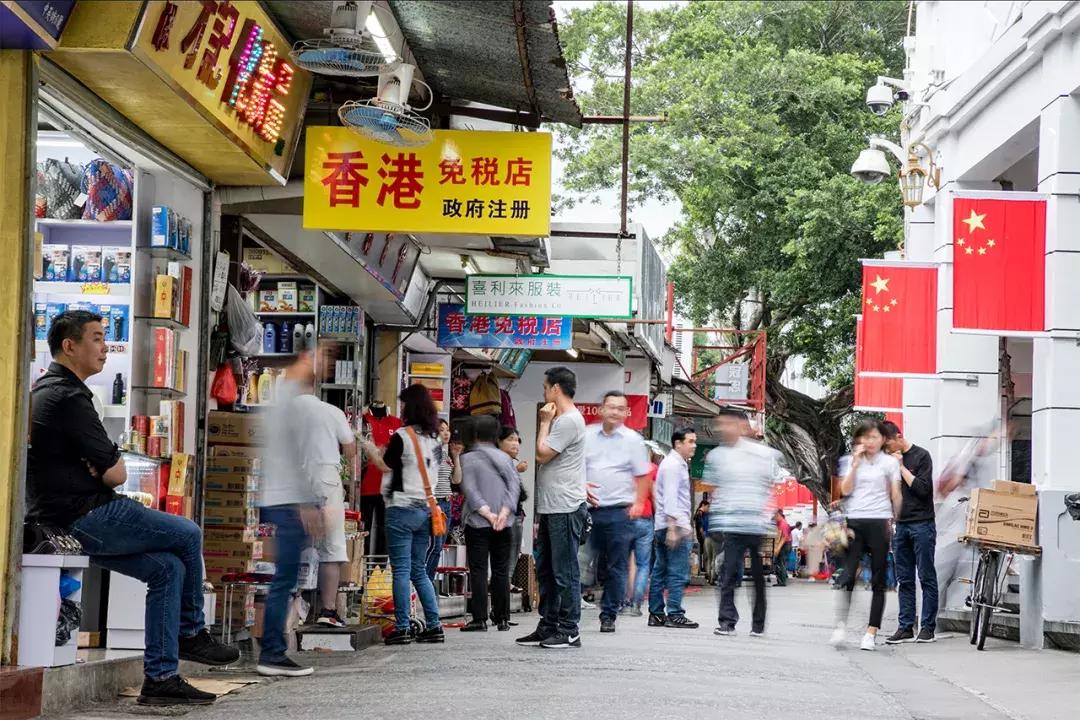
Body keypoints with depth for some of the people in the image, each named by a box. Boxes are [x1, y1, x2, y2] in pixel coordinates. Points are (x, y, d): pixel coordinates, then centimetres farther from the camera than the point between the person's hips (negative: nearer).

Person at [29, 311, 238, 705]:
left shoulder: (41, 391, 18)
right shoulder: (70, 398, -17)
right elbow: (115, 474, -16)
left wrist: (101, 467, 4)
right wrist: (113, 465, 7)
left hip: (59, 518, 10)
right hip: (86, 518, -10)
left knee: (168, 569, 7)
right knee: (188, 535, -1)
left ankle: (160, 677, 3)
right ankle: (191, 634, 15)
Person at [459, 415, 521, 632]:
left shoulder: (468, 458, -2)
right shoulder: (505, 458, 9)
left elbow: (469, 488, -11)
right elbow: (514, 485, -1)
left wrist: (487, 513, -14)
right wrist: (504, 512, -10)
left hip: (477, 523, -3)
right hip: (504, 524, 3)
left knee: (478, 571, -3)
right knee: (501, 571, 8)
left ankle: (480, 619, -8)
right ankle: (502, 618, 9)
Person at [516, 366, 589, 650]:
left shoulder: (569, 421, -13)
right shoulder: (560, 420, 20)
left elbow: (542, 454, -16)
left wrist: (545, 421, -6)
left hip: (565, 509, -11)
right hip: (551, 509, 11)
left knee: (565, 573, -7)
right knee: (546, 571, 13)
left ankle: (569, 631, -4)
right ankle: (548, 628, 18)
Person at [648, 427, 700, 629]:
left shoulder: (678, 463, 21)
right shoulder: (674, 465, -11)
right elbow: (670, 497, -19)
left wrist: (687, 524, 28)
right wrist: (673, 527, -24)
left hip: (662, 526, 10)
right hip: (675, 524, -10)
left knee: (660, 572, 10)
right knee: (678, 573, -9)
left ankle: (656, 613, 13)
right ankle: (674, 614, -9)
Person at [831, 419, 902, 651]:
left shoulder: (890, 462, 6)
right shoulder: (853, 461, 14)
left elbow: (895, 495, 6)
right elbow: (845, 490, 3)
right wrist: (855, 464, -3)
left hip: (879, 522, -2)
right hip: (854, 522, 2)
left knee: (878, 580, 1)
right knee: (847, 575, -7)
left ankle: (872, 632, 3)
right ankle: (841, 625, -2)